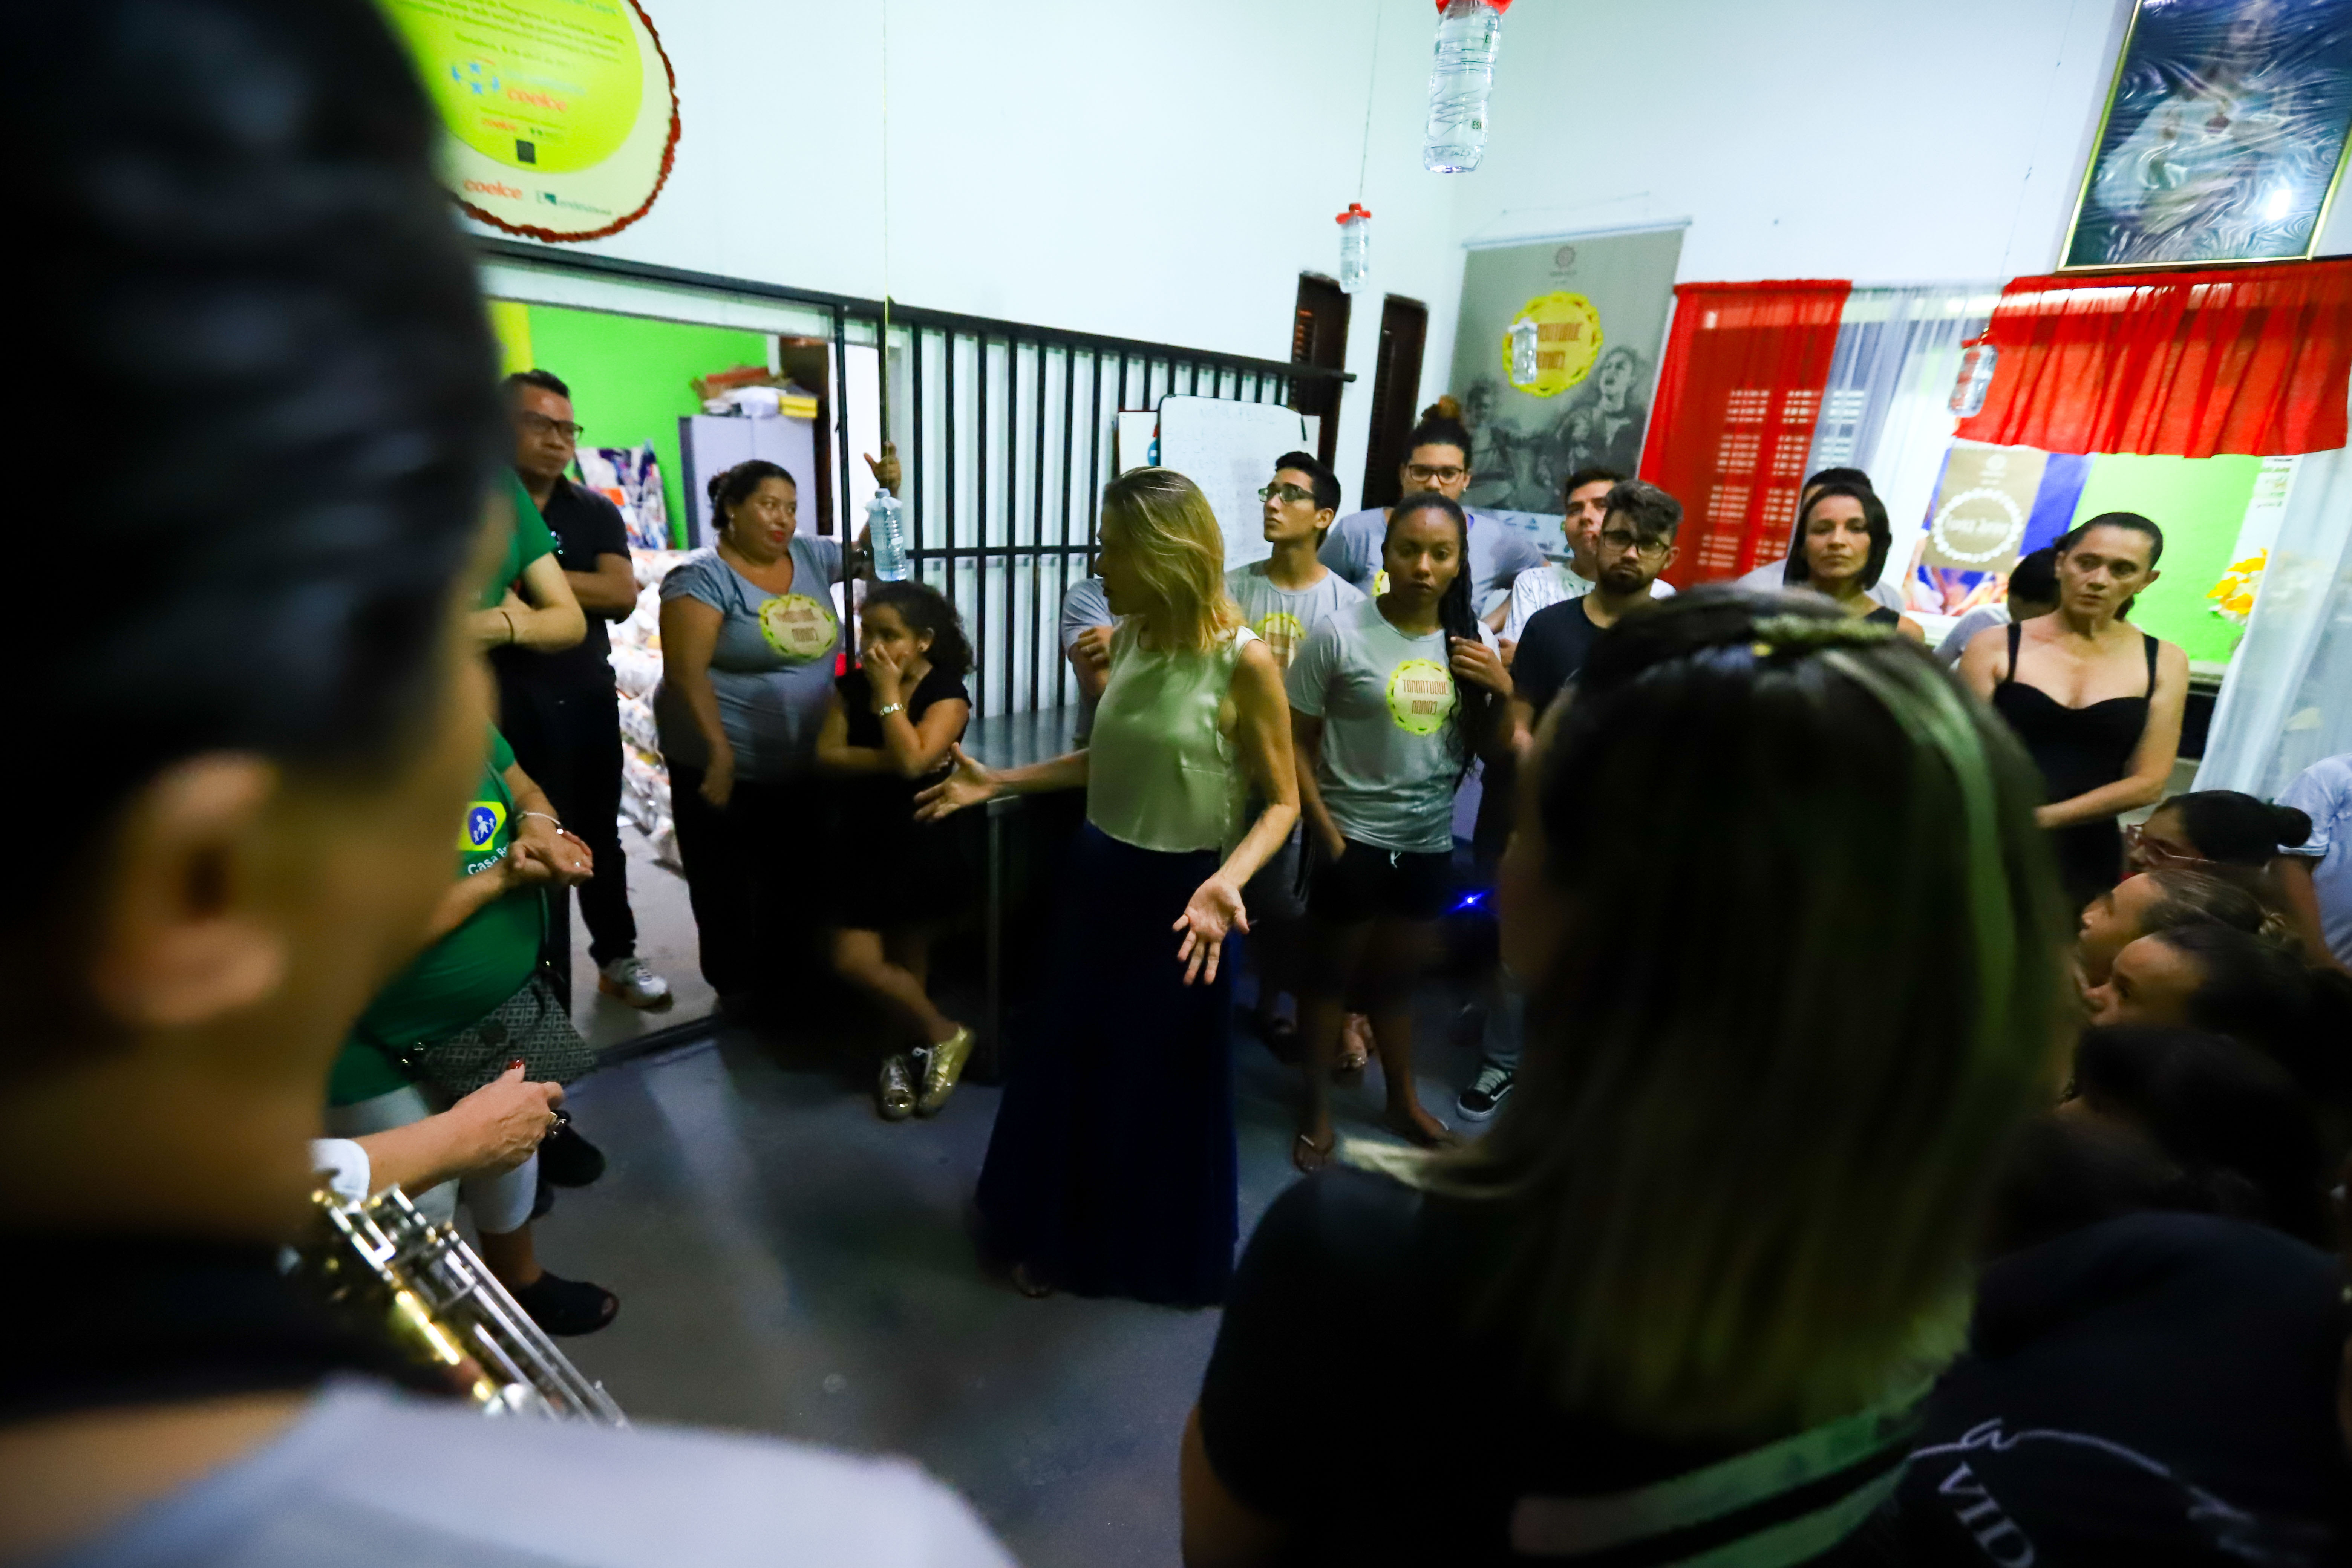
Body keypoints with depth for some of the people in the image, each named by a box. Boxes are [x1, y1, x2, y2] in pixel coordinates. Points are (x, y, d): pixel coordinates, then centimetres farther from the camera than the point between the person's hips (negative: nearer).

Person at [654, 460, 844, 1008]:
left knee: (799, 881, 17)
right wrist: (719, 751, -25)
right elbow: (685, 673, -19)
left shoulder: (809, 557, 6)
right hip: (729, 765, -6)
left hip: (804, 765, 6)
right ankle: (738, 991, 26)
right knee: (728, 886, 9)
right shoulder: (703, 577, -13)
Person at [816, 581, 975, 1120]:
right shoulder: (852, 686, 6)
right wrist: (887, 760, -19)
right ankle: (941, 1035, 23)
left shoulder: (947, 693, -9)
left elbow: (913, 760, -23)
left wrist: (888, 691, -18)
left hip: (922, 838, -5)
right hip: (863, 837, 5)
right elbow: (827, 756, -5)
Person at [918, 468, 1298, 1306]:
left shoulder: (1244, 660, -19)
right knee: (1069, 1061, 19)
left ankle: (1168, 1252, 42)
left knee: (1167, 1078, 13)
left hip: (1178, 893, -6)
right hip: (1099, 876, 6)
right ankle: (1058, 1233, 46)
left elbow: (1281, 801, -14)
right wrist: (998, 781, 8)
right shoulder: (1127, 639, 0)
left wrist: (1228, 882, -30)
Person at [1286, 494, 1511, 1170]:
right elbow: (1295, 743, -11)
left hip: (1430, 843, 4)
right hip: (1353, 839, -4)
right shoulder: (1343, 635, -14)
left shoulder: (1473, 639, 0)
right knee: (1334, 974, 12)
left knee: (1396, 976, 21)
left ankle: (1404, 1101, 41)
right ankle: (1319, 1109, 30)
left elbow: (1492, 750, 6)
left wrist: (1501, 691, -12)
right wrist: (1327, 833, -13)